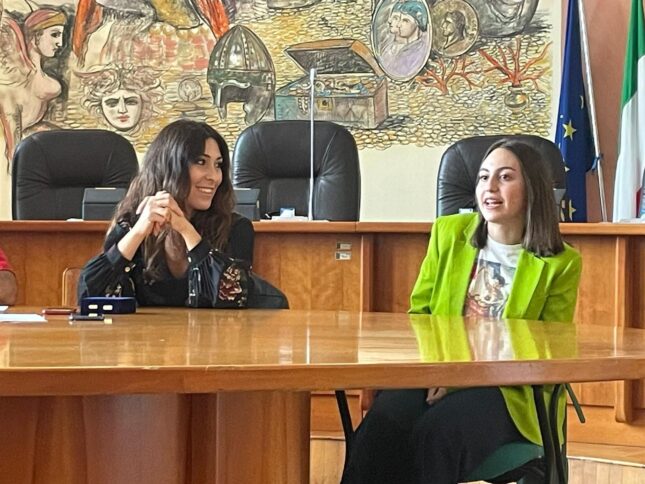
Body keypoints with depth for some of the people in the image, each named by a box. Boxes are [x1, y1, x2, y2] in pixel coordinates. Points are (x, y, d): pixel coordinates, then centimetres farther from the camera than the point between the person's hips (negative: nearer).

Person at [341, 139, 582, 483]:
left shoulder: (561, 263, 2)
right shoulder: (448, 233, 12)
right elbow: (419, 313, 15)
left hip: (510, 391, -2)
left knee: (439, 432, -34)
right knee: (383, 425, -31)